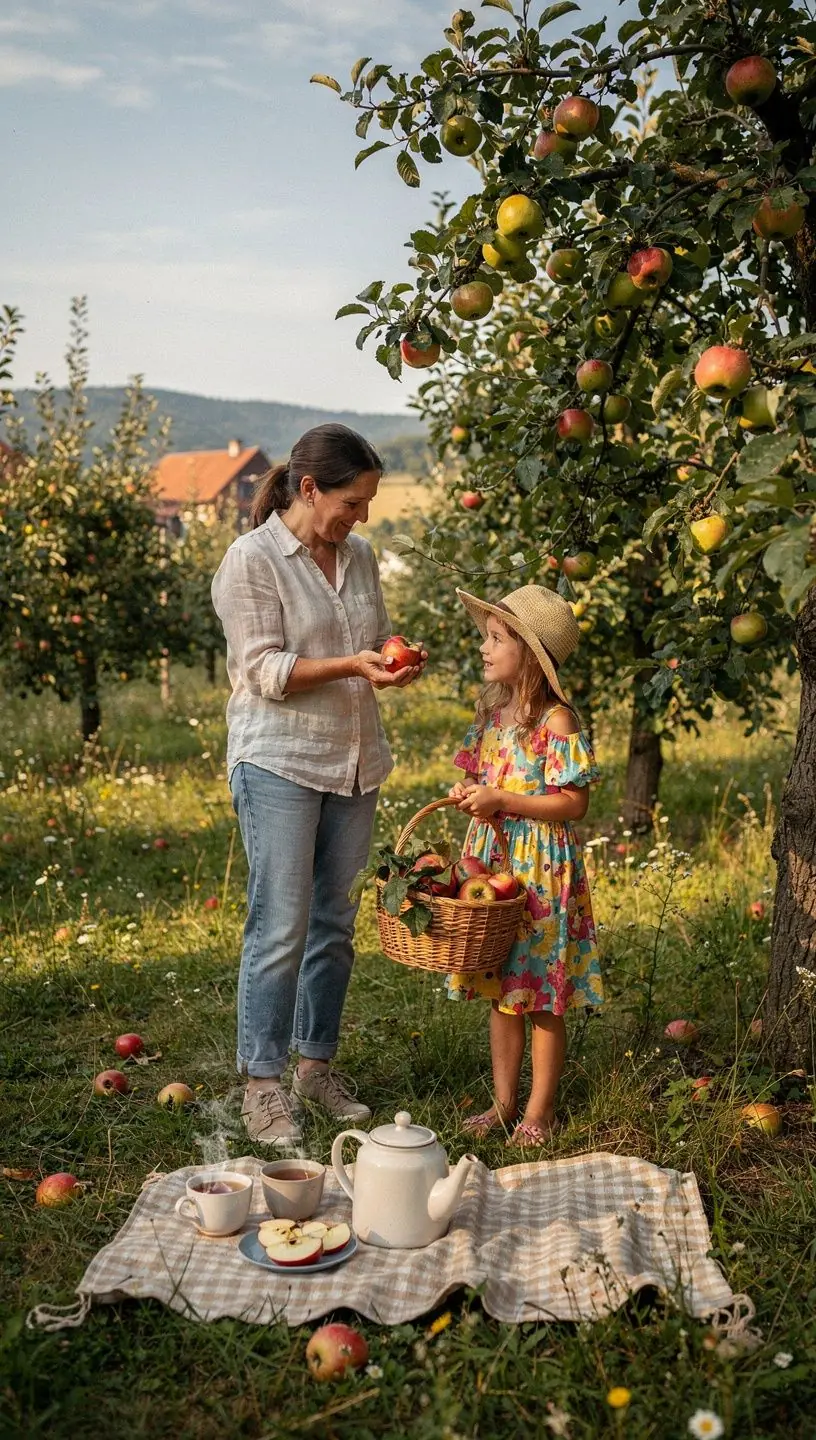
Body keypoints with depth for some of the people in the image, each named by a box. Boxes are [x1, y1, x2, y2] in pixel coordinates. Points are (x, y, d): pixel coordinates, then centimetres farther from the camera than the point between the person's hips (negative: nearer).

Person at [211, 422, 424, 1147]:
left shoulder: (359, 555, 12)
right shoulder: (252, 559, -7)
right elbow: (265, 671, -13)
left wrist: (395, 659, -1)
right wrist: (350, 666, -23)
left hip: (354, 762, 6)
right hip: (279, 764, -6)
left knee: (335, 923, 11)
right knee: (280, 928, -5)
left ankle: (317, 1064, 24)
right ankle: (263, 1082, 9)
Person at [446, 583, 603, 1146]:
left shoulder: (556, 721, -14)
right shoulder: (493, 710, 9)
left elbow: (574, 804, -16)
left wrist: (500, 799, -20)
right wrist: (470, 793, -3)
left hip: (542, 866, -7)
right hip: (491, 857, 7)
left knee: (543, 995, 4)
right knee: (500, 989, 13)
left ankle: (540, 1112, 17)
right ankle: (504, 1102, 25)